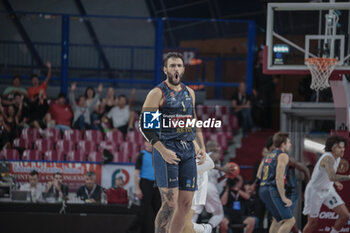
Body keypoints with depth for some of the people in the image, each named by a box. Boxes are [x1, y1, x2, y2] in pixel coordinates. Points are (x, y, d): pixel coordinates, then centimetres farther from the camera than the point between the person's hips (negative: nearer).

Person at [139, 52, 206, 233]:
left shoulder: (189, 93, 17)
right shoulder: (157, 93, -4)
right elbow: (144, 125, -9)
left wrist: (202, 146, 16)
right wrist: (163, 150, -18)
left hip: (188, 151, 7)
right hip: (167, 150, -7)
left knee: (185, 203, 4)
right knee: (170, 202, -15)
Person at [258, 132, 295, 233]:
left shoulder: (269, 155, 18)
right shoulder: (283, 156, -8)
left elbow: (259, 175, 22)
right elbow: (279, 177, -19)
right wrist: (284, 198, -17)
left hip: (263, 190, 9)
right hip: (273, 191, -9)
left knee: (278, 219, 24)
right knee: (290, 220, -8)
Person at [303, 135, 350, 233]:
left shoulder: (337, 157, -2)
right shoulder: (328, 158, -31)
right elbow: (332, 177, -48)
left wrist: (336, 182, 12)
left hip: (328, 191, 8)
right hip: (314, 192, -8)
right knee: (312, 224, 2)